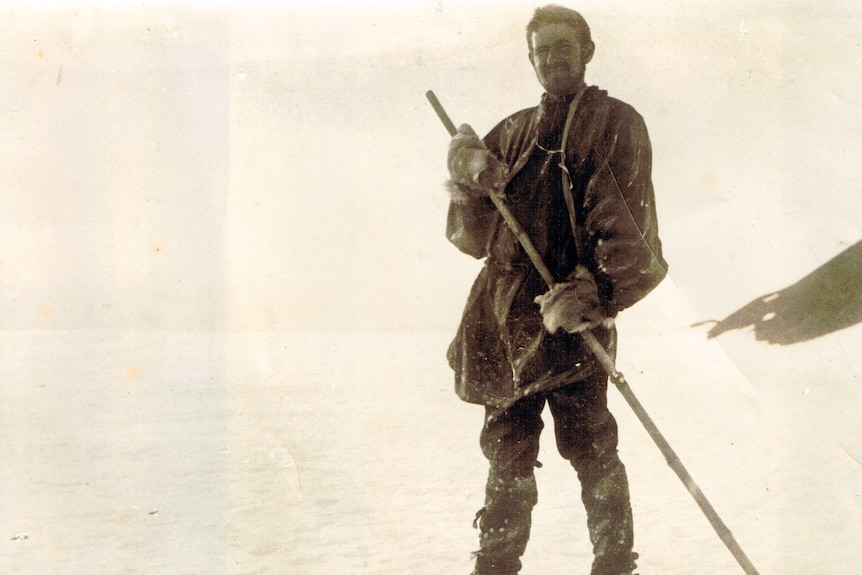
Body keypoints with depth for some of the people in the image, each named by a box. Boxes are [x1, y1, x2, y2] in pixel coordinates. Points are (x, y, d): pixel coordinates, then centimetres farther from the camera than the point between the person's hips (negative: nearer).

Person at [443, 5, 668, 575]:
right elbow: (472, 239, 13)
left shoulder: (617, 124, 3)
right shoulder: (512, 134, 18)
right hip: (505, 316, 5)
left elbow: (632, 233, -7)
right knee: (507, 448, 9)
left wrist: (594, 295, -23)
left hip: (573, 319, -5)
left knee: (587, 445, -6)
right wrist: (472, 184, -7)